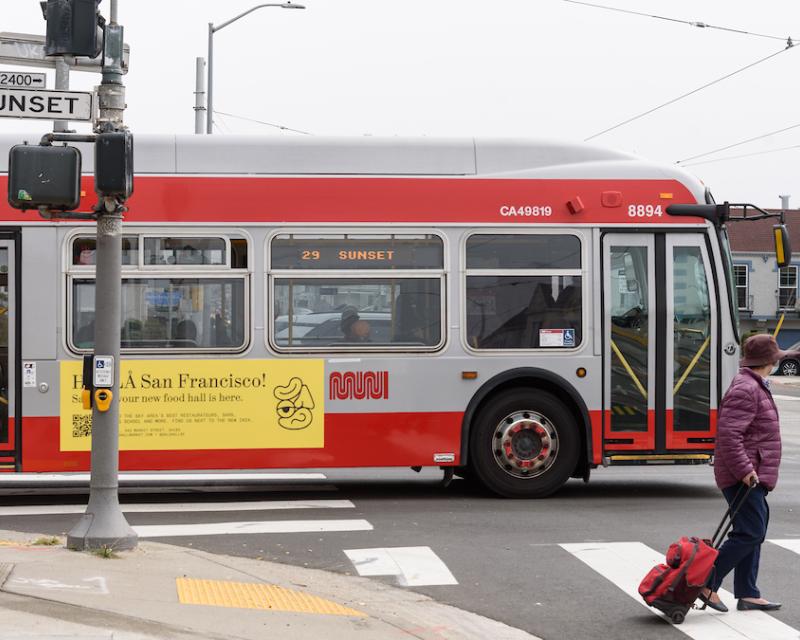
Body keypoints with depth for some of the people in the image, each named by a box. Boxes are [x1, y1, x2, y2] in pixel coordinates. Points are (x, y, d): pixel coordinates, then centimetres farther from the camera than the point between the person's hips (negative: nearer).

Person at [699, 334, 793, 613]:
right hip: (745, 477, -11)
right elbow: (728, 434, -26)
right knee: (750, 533, -12)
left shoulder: (755, 387, 18)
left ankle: (747, 595, 16)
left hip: (753, 476, 11)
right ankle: (707, 583, -9)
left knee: (753, 533, 12)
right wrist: (745, 470, -25)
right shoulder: (745, 390, -17)